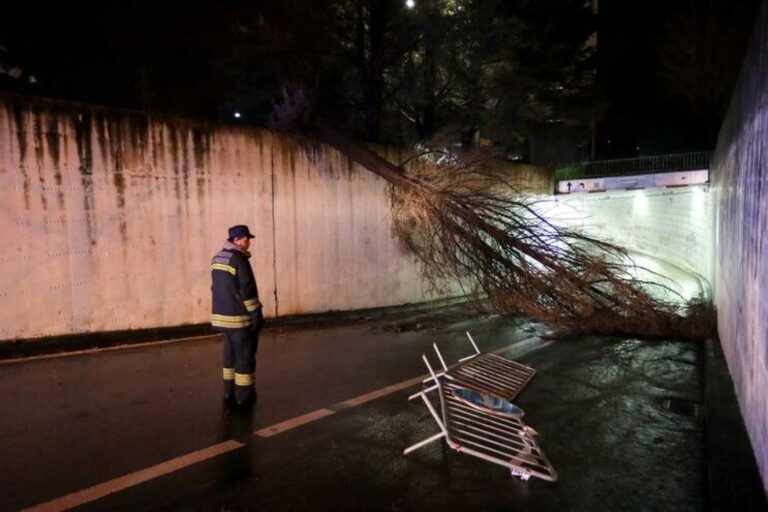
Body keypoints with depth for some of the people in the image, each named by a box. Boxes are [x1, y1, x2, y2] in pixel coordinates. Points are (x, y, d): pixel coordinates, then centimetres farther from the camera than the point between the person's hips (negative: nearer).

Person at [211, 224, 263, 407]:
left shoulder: (217, 258, 12)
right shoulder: (238, 259, -17)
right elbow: (247, 290, -20)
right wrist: (256, 313, -15)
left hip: (222, 315, 9)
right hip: (240, 317, -9)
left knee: (230, 353, 17)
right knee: (244, 355, 1)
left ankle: (229, 392, 25)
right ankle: (244, 395, 8)